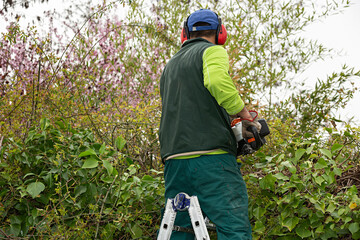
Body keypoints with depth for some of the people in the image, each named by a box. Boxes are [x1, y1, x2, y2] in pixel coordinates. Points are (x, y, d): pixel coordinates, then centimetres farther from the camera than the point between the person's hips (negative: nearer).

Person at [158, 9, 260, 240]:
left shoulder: (170, 66, 27)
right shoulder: (213, 51, 4)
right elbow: (217, 81, -19)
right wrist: (244, 114, -8)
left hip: (174, 158, 7)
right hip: (212, 156, -7)